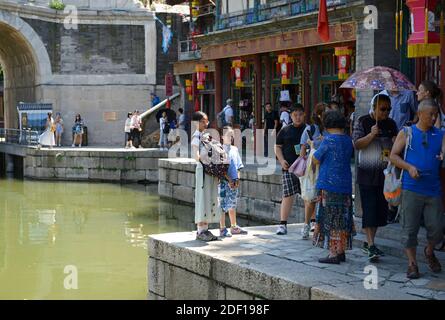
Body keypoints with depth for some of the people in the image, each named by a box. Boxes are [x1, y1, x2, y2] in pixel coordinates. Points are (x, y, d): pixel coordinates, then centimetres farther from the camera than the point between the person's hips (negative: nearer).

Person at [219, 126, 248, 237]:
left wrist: (237, 179, 7)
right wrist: (228, 180, -14)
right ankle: (222, 229, -2)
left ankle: (234, 227, 24)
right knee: (223, 205, -5)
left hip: (234, 182, 7)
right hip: (224, 181, -7)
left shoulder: (234, 149, 14)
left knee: (233, 205, 15)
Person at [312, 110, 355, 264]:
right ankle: (341, 251, 18)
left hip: (329, 184, -7)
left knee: (330, 219, -2)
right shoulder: (348, 140, 8)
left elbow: (316, 160, -7)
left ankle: (334, 254, -1)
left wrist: (314, 147, 13)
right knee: (342, 219, 12)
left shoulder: (329, 140, -14)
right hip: (345, 185, 7)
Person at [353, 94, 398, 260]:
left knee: (381, 209, 7)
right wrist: (371, 134, -22)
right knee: (369, 209, -9)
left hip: (385, 173, 5)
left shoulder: (391, 124, 11)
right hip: (367, 173, -5)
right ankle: (371, 246, -12)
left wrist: (396, 142, -4)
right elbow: (357, 144, -9)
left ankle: (368, 242, 19)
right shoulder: (363, 121, -2)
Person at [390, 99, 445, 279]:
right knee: (410, 228, 0)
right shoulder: (406, 133, 4)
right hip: (411, 188, -2)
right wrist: (409, 167, -13)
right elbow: (393, 156, 2)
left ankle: (429, 252, 30)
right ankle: (412, 263, 11)